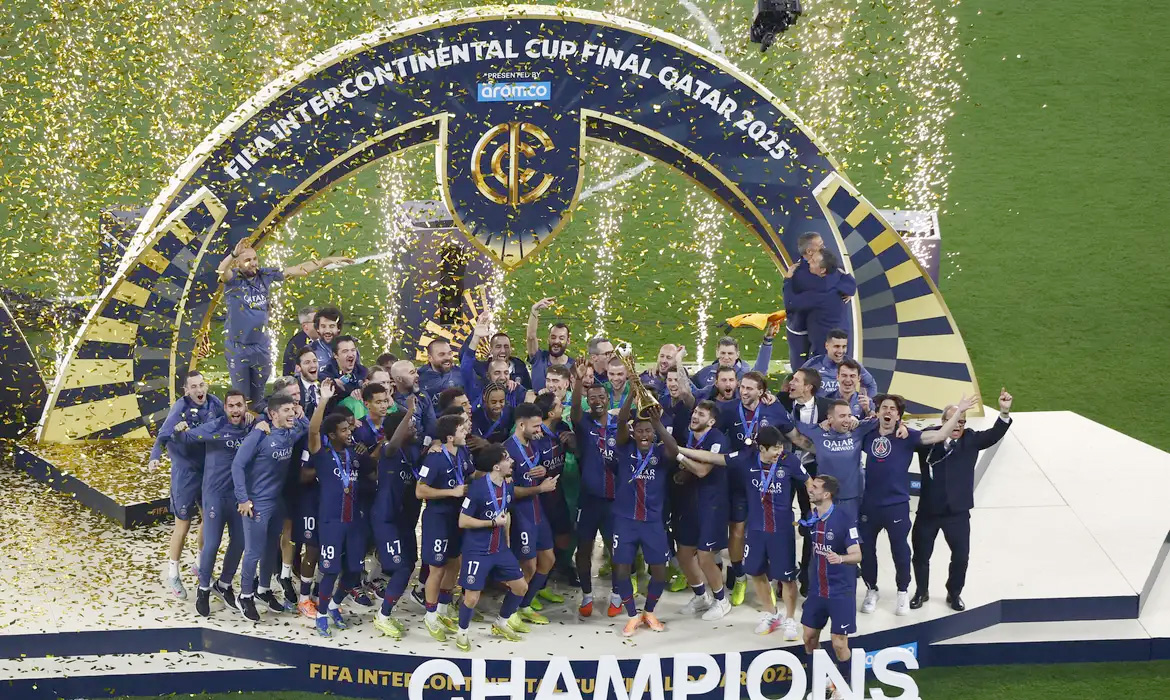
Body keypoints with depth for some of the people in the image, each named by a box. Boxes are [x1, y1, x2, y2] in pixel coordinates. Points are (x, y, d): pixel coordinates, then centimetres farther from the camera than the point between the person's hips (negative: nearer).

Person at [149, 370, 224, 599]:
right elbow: (163, 436, -26)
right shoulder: (181, 409, -20)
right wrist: (155, 457, -43)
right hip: (185, 471, -5)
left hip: (210, 469, 5)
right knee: (183, 523, 3)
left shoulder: (215, 404, -8)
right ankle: (172, 574, 18)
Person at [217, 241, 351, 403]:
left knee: (258, 395, 16)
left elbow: (297, 270, 3)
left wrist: (329, 261, 2)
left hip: (261, 346, 4)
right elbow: (221, 271, -33)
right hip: (237, 347, -4)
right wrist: (234, 254, -52)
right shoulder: (234, 279, -10)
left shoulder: (265, 275, 1)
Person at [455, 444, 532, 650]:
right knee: (472, 597, -7)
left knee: (521, 587, 10)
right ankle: (462, 632, 21)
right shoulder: (478, 487, -21)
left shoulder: (507, 486, 2)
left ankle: (501, 624, 32)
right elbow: (463, 521, -19)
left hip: (500, 549, 7)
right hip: (477, 551, -7)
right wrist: (494, 522, -18)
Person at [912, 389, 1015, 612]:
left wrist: (1004, 413, -26)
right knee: (921, 555, 12)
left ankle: (954, 594, 29)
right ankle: (921, 592, 33)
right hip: (928, 510, 0)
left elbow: (994, 435, -11)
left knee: (961, 556, 6)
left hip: (958, 512, 0)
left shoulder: (971, 439, -1)